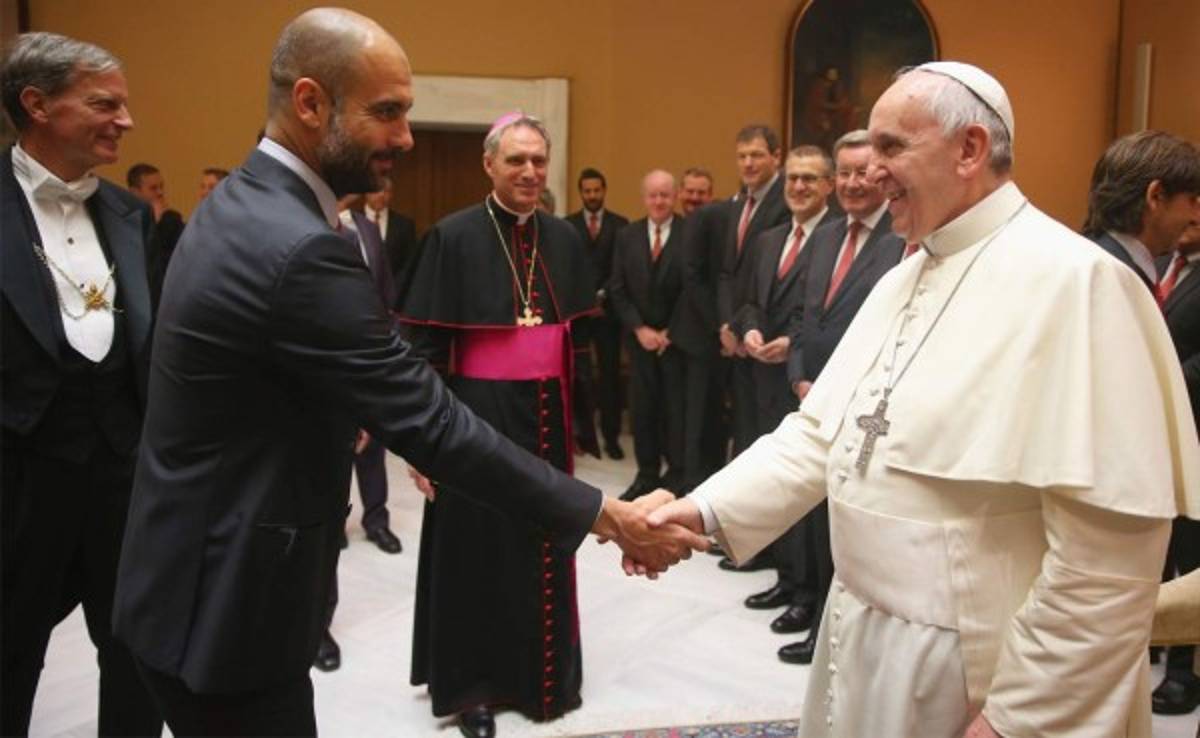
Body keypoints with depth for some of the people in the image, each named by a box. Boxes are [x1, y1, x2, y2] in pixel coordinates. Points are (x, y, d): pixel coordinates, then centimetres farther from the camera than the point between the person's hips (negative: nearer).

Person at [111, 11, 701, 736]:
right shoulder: (301, 249, -27)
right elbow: (427, 419, -27)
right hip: (228, 599, -10)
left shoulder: (238, 205, 6)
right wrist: (602, 513, -21)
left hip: (206, 574, 10)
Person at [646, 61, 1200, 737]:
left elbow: (1109, 551, -22)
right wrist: (708, 508, -5)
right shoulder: (903, 280, 8)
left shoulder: (1073, 281, -19)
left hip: (975, 677, -8)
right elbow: (823, 434, 8)